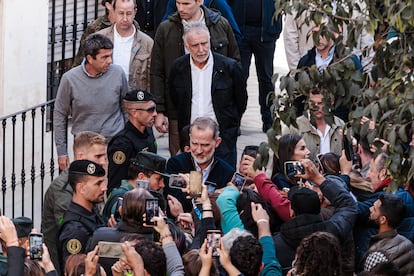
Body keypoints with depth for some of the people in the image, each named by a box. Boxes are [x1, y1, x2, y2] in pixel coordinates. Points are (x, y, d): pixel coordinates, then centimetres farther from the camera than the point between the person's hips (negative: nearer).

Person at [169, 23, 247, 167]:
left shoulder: (229, 67, -5)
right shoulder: (178, 68, 3)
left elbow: (241, 101, 7)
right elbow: (174, 101, 16)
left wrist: (230, 125, 9)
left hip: (222, 138, -2)